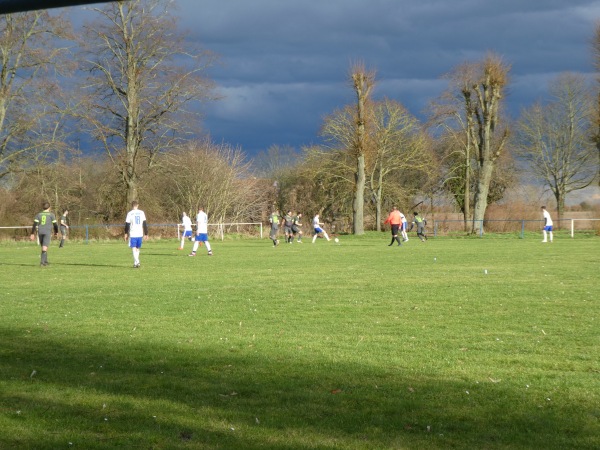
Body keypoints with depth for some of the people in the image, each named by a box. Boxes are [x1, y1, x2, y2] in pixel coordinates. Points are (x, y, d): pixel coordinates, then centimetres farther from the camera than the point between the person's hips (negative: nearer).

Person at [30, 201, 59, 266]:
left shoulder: (38, 214, 10)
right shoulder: (51, 215, 3)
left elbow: (35, 224, 2)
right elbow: (55, 224, 2)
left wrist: (32, 234, 1)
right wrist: (56, 232, 19)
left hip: (40, 232, 4)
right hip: (47, 232, -4)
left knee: (44, 247, 18)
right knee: (45, 247, -11)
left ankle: (45, 261, 25)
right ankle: (42, 261, -24)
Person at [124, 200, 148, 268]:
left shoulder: (130, 213, -3)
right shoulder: (142, 213, 5)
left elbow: (127, 224, 0)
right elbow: (145, 224, 7)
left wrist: (126, 234, 12)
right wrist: (146, 234, 13)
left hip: (133, 234, -3)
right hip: (140, 234, 3)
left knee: (134, 249, -3)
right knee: (138, 248, 16)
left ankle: (137, 262, -19)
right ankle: (136, 262, 20)